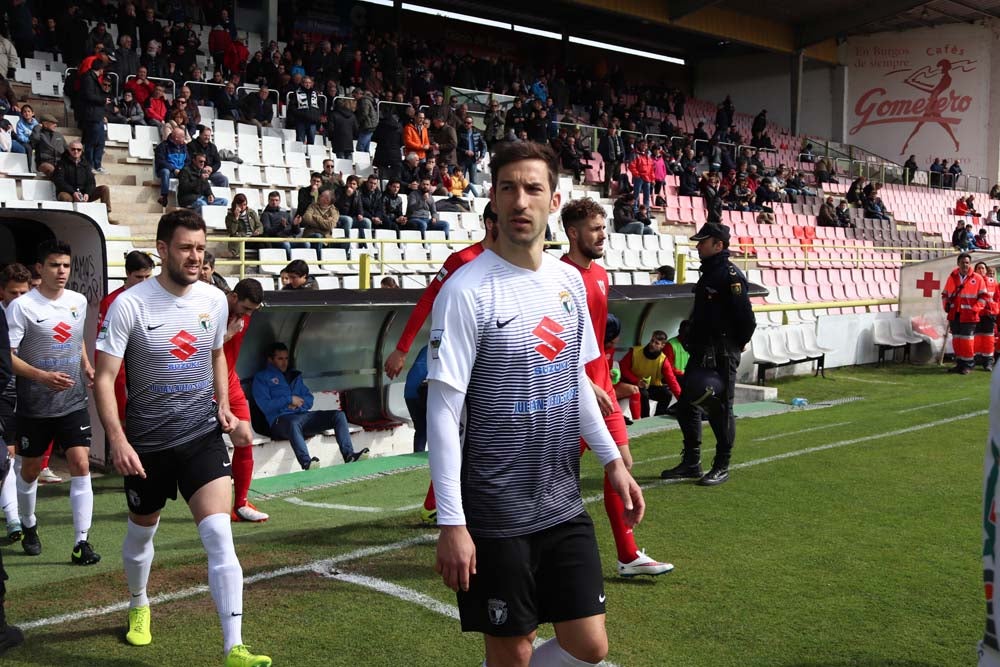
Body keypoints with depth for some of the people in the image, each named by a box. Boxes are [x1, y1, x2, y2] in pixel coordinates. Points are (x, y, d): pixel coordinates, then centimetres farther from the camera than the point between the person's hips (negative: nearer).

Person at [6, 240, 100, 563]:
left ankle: (81, 542, -5)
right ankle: (28, 526, 39)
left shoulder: (79, 301, 5)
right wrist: (43, 376, -26)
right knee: (31, 469, 13)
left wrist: (86, 366, 7)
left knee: (81, 465, -8)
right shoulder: (22, 306, -12)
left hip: (73, 403, 3)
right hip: (34, 406, -3)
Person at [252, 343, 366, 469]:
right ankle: (306, 463, -63)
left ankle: (349, 455, -27)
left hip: (302, 415, 7)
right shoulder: (261, 377, 11)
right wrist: (289, 399, -4)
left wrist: (298, 403, 1)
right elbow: (265, 406, -4)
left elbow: (309, 399, 23)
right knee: (293, 423, -43)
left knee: (338, 415, -12)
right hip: (281, 420, -6)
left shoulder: (295, 376, 30)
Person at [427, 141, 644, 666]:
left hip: (565, 504, 6)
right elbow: (443, 411, -16)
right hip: (496, 517, -6)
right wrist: (451, 523, -18)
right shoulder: (467, 291, -15)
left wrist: (612, 460, 14)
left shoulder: (569, 280, 5)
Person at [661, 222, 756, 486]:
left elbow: (746, 317, -19)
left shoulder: (731, 275, -15)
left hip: (722, 355, -10)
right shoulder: (708, 272, 15)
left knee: (720, 409, 0)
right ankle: (691, 463, 23)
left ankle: (722, 467, 12)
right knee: (687, 405, 13)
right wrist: (692, 340, 14)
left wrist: (738, 344, -7)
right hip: (700, 353, 10)